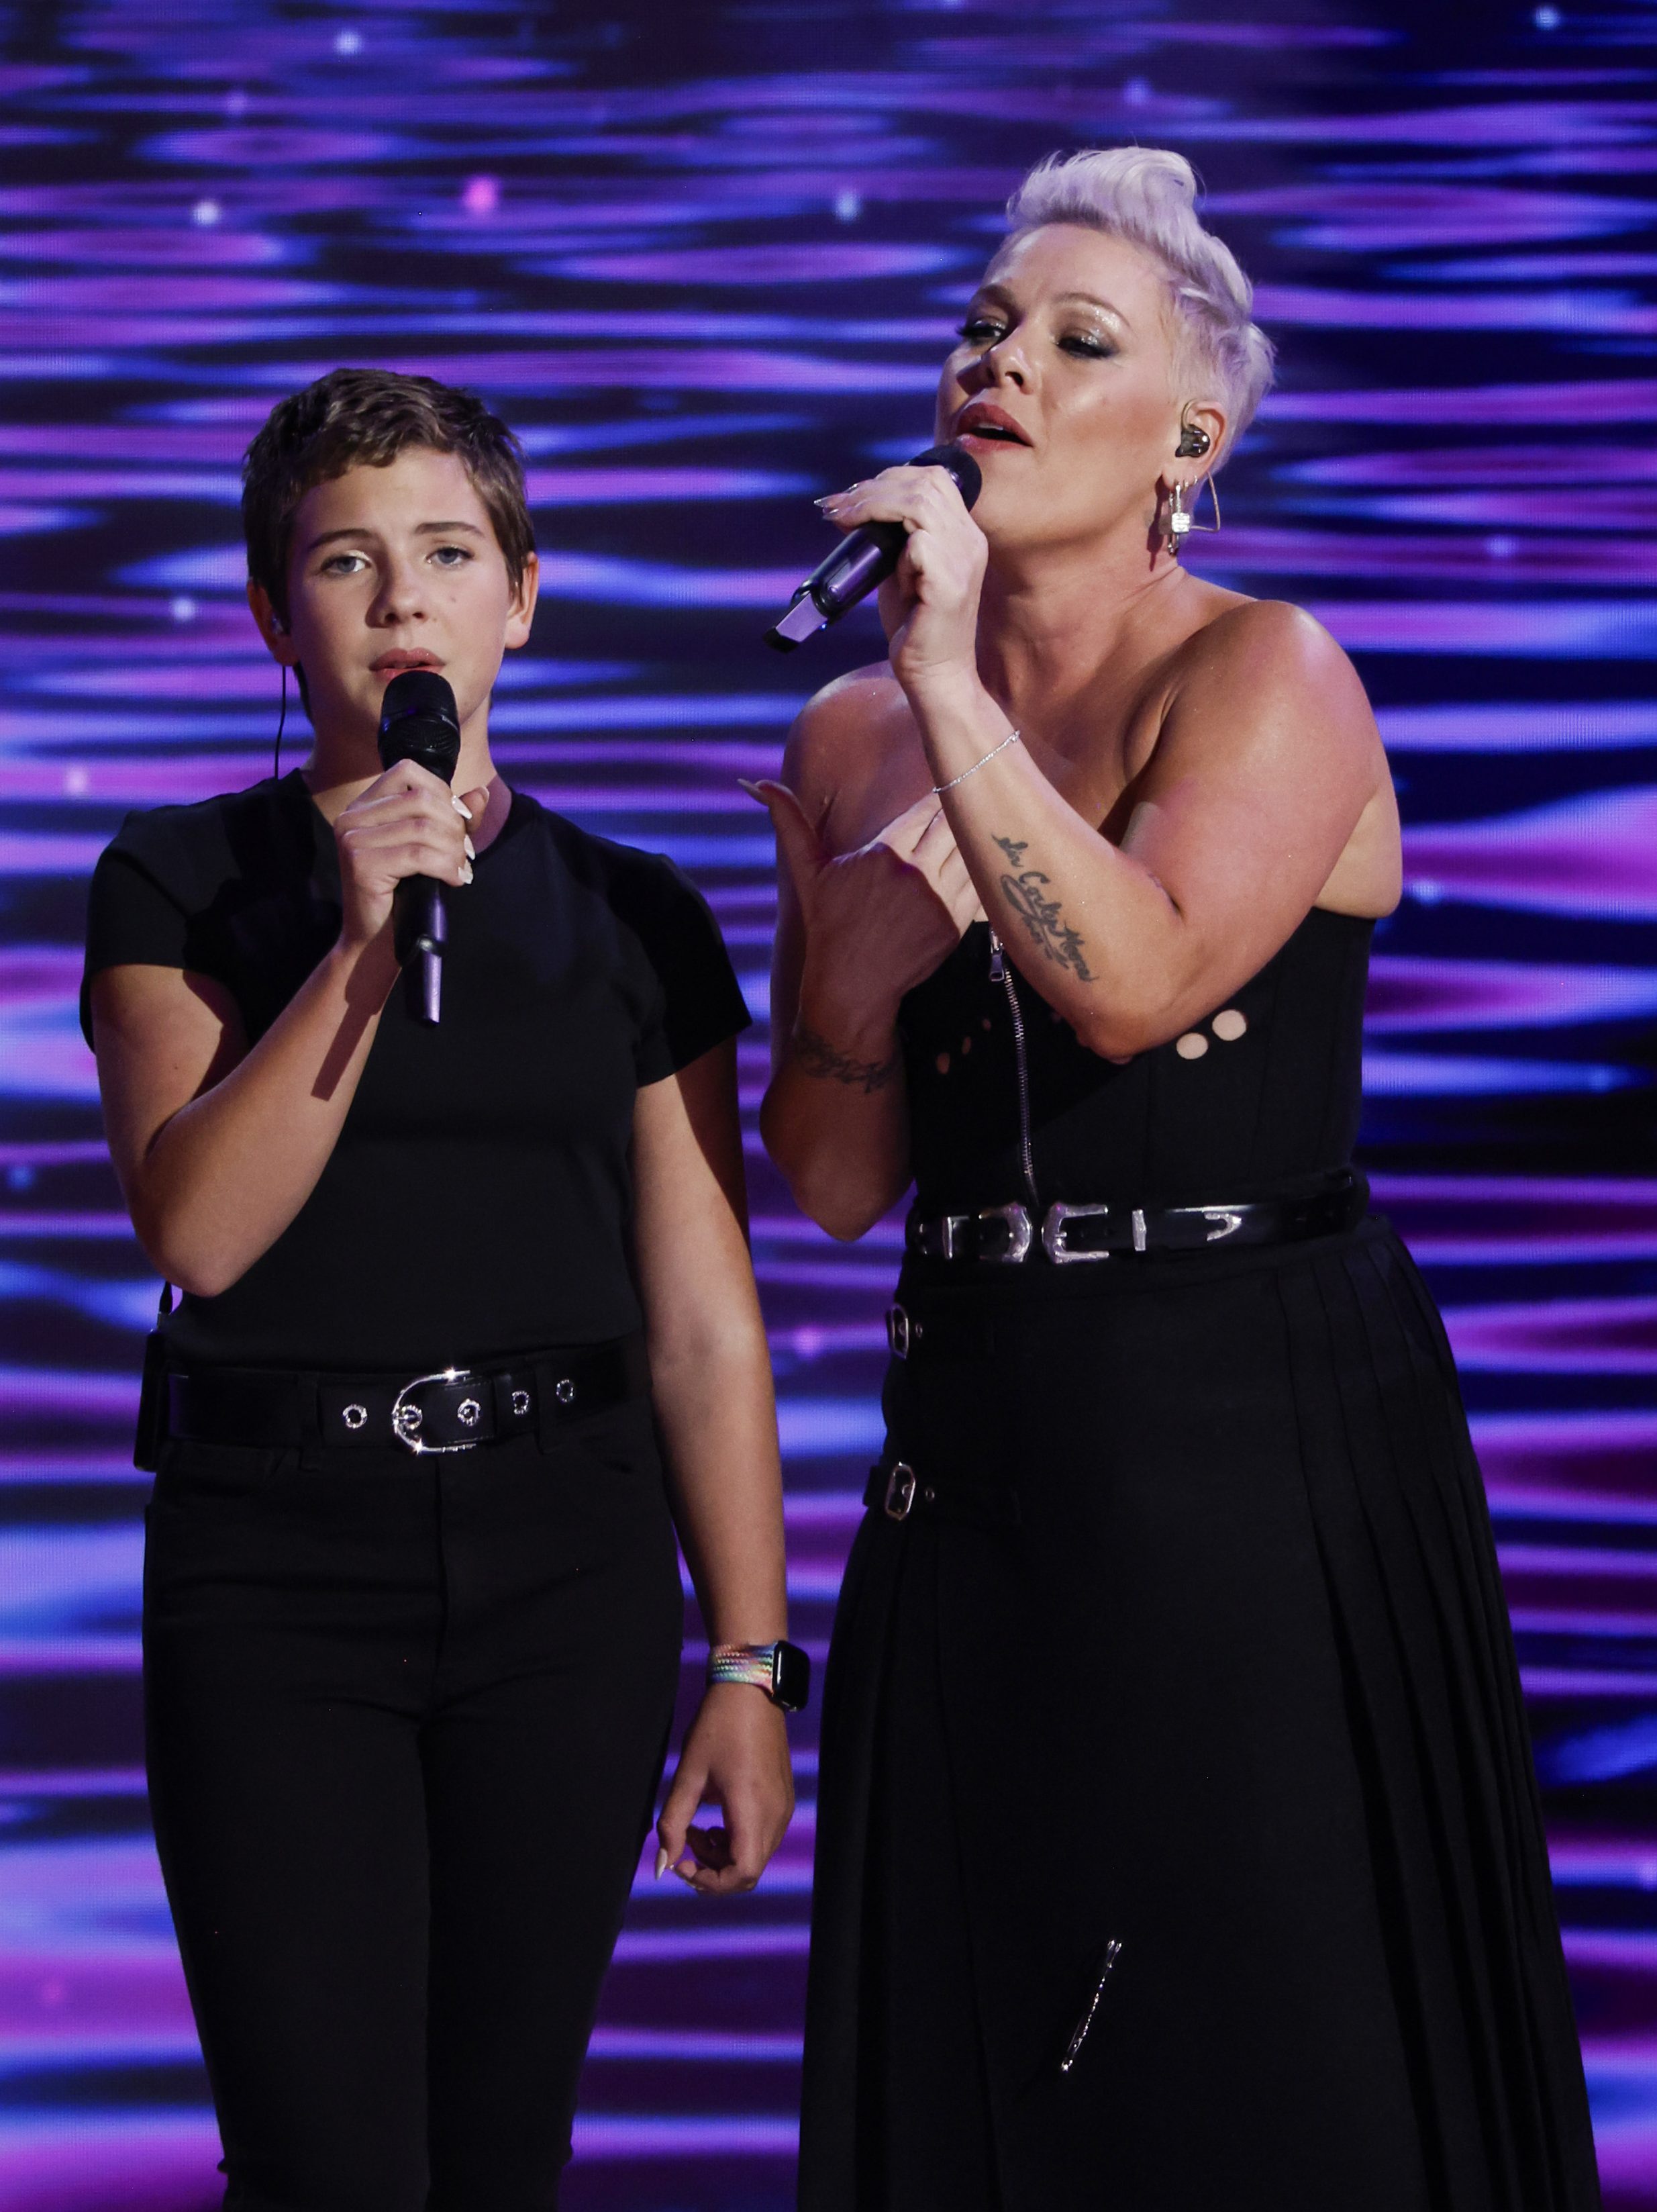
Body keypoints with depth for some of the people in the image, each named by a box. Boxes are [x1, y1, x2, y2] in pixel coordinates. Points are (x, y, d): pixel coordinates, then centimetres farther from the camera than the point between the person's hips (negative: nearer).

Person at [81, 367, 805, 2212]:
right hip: (274, 1557, -2)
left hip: (564, 1566, 2)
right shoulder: (179, 884, 3)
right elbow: (194, 1225, -10)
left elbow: (705, 1319, 6)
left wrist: (749, 1664, 1)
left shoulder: (630, 920, 8)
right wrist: (361, 945, -17)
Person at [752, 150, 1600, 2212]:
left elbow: (1140, 983, -24)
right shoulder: (853, 738, 10)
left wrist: (953, 690, -21)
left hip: (1257, 1439, -5)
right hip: (981, 1451, 5)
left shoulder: (1265, 679, -6)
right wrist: (845, 957, -8)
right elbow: (837, 1185, 10)